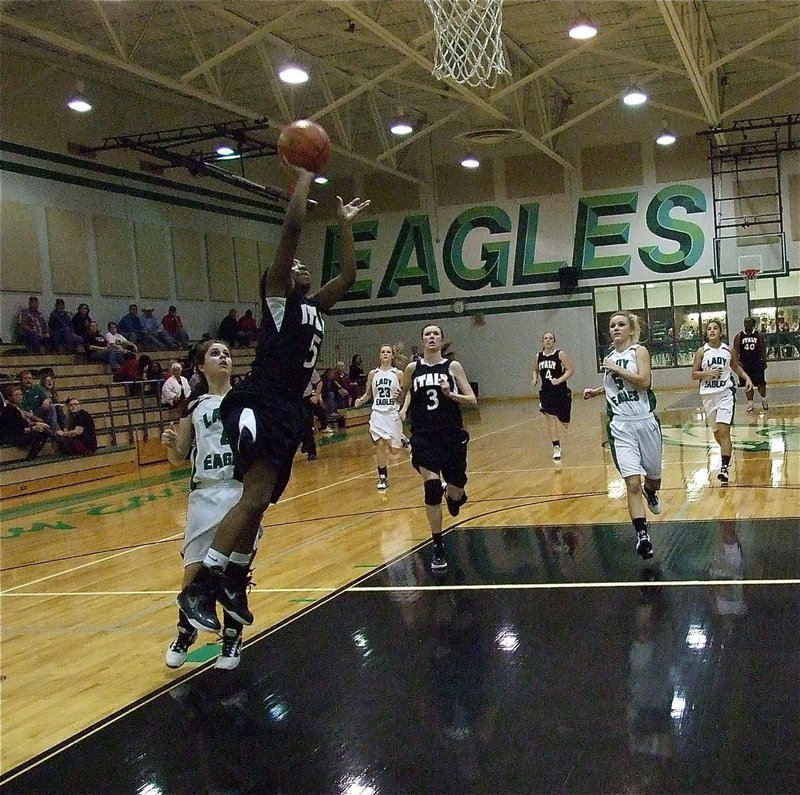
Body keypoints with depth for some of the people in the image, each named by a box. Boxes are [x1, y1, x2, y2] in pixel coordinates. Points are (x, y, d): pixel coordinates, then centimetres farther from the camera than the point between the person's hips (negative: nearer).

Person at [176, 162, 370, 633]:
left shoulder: (315, 307, 23)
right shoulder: (278, 296, 2)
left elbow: (349, 276, 30)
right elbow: (293, 229, -8)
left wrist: (345, 224, 30)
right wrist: (303, 178, 1)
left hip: (290, 412, 9)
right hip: (259, 406, -8)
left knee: (259, 501, 11)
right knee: (256, 495, -22)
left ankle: (233, 583, 23)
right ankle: (201, 588, -19)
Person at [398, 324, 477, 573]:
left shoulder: (453, 366, 0)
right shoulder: (412, 368, 4)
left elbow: (472, 400, -3)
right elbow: (401, 401, 13)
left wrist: (451, 394, -20)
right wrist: (399, 397, -10)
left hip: (452, 435, 1)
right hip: (423, 436, 0)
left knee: (456, 493, 9)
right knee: (431, 489, -15)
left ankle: (453, 495, 50)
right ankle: (437, 548, -2)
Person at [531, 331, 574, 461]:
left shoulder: (560, 354, -7)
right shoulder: (538, 356, 5)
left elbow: (571, 370, -9)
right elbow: (535, 370, 21)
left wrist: (560, 380, -21)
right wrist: (535, 379, 1)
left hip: (561, 391, -2)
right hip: (546, 391, 2)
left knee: (563, 420, 9)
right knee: (550, 418, -8)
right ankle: (556, 448, -4)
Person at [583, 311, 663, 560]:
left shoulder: (639, 351, -3)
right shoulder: (609, 357, 11)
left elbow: (644, 381, -19)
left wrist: (616, 369, -17)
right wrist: (596, 391, 18)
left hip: (645, 422, -2)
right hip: (621, 427, 2)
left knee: (653, 477, 17)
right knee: (632, 483, -11)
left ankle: (650, 493, 53)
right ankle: (642, 535, -11)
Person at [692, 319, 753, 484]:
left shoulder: (728, 350, 2)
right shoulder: (702, 352, -1)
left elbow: (736, 366, 21)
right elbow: (694, 374, 0)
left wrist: (746, 378, 8)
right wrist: (708, 373, -16)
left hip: (726, 393, -2)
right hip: (708, 395, 2)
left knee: (724, 431, -15)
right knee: (716, 432, 14)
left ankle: (724, 467, -17)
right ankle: (727, 451, 43)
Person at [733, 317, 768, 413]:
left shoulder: (758, 334, 3)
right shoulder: (739, 336, 2)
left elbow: (763, 348, 4)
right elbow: (735, 350, 1)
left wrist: (764, 361, -2)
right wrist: (737, 361, -12)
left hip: (757, 362, 0)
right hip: (744, 364, 0)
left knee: (761, 383, 1)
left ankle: (764, 401, 22)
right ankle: (750, 403, 12)